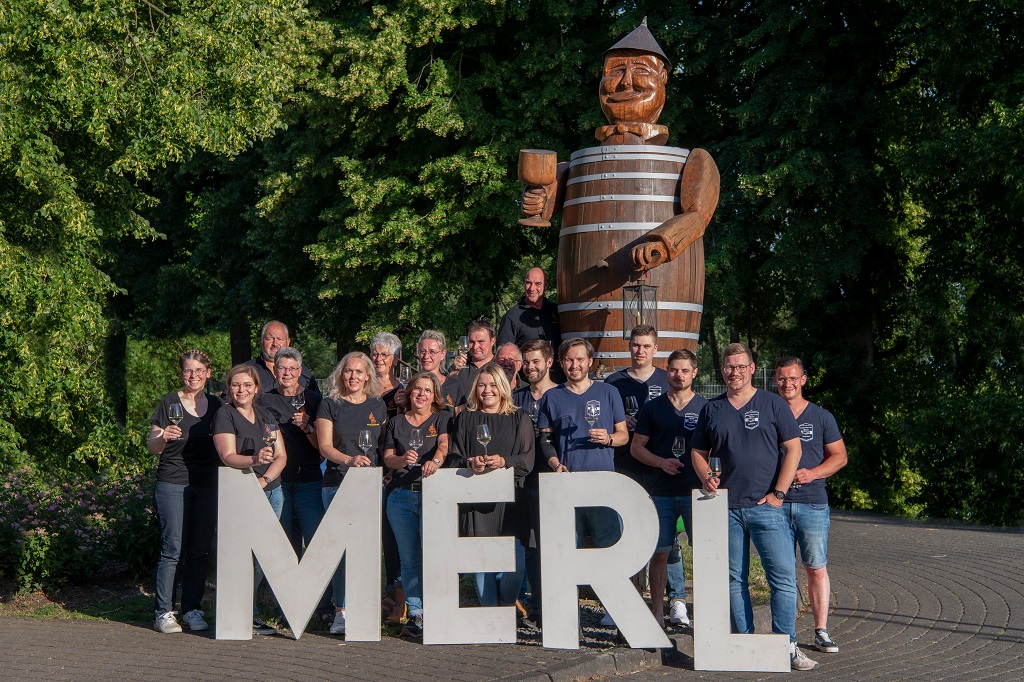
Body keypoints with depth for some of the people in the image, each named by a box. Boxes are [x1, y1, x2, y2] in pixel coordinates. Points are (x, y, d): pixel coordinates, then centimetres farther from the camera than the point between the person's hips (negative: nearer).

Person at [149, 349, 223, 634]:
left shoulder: (215, 405, 12)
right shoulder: (169, 402, 0)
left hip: (206, 485, 4)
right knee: (173, 549, -7)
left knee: (200, 551, 3)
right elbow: (152, 447, -1)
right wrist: (162, 437, -21)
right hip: (173, 484, -4)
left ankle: (193, 610, 12)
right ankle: (164, 613, 0)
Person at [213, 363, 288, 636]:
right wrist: (255, 460, -33)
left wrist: (264, 479, -8)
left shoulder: (266, 415, 14)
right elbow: (228, 456, -15)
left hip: (272, 491, 5)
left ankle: (248, 613, 10)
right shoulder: (225, 415, -2)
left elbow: (281, 456, 10)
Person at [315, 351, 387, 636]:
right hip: (338, 483, -2)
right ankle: (341, 611, -5)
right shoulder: (330, 406, 5)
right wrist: (350, 459, -21)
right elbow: (325, 447, -4)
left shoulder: (378, 406, 13)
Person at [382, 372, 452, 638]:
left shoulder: (443, 418, 9)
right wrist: (402, 460, -15)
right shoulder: (396, 423, 17)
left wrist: (435, 460, -31)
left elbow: (444, 444, -9)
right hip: (401, 496, 3)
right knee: (409, 558, 3)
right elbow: (387, 457, 8)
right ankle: (415, 614, 7)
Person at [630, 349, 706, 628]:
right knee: (659, 552, 4)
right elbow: (636, 447, 9)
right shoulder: (652, 407, 9)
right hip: (660, 490, 1)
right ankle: (657, 610, 13)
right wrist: (661, 462, -8)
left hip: (696, 490, -1)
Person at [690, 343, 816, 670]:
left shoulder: (772, 404, 4)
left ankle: (787, 645, -2)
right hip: (727, 508, 3)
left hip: (767, 506, -3)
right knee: (734, 579, 6)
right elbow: (698, 452, 19)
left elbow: (793, 449, 2)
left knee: (783, 576, -8)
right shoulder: (711, 409, 12)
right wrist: (706, 478, -2)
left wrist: (778, 493, -6)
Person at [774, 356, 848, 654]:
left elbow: (839, 456, 8)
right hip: (775, 502, 1)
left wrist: (812, 473, -8)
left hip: (812, 502, -1)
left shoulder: (821, 417, 8)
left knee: (817, 568, -3)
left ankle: (821, 632, 3)